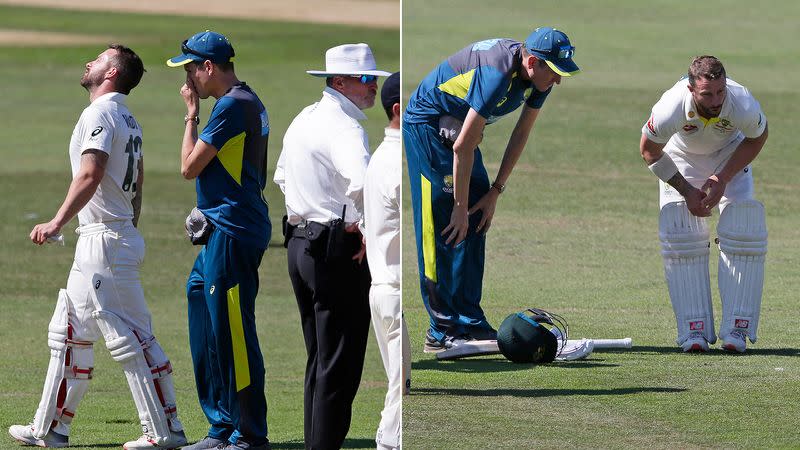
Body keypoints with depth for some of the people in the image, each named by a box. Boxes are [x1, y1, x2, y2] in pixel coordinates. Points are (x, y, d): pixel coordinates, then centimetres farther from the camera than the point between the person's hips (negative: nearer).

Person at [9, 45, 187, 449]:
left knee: (129, 338, -8)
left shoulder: (100, 115, -14)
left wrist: (57, 222, -32)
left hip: (104, 241, -10)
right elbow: (137, 182, 22)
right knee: (69, 334, 14)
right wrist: (130, 230, 27)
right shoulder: (127, 119, 16)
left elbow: (90, 175, -27)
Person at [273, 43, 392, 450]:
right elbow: (363, 183, -36)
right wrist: (368, 229, -21)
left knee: (319, 358, 17)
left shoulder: (303, 120, 13)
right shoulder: (343, 127, -18)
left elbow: (282, 177, 28)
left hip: (300, 244, 10)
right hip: (337, 251, -10)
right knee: (339, 366, -5)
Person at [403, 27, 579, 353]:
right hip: (427, 125, -9)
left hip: (458, 127, 9)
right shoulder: (498, 75, -35)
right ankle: (443, 332, -13)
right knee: (443, 229, -13)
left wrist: (495, 192, -1)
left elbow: (521, 134, 2)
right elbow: (463, 147, -30)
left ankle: (470, 322, 9)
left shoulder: (537, 77, -9)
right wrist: (461, 206, -23)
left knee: (475, 224, 5)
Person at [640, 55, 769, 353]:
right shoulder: (670, 109, -39)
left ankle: (736, 329, -9)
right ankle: (694, 330, -9)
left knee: (744, 234, -13)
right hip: (681, 157, -1)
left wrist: (724, 179, -17)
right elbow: (649, 150, -16)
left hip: (730, 156, 1)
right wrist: (686, 191, -17)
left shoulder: (743, 105, -37)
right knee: (681, 238, -14)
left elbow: (757, 138, -11)